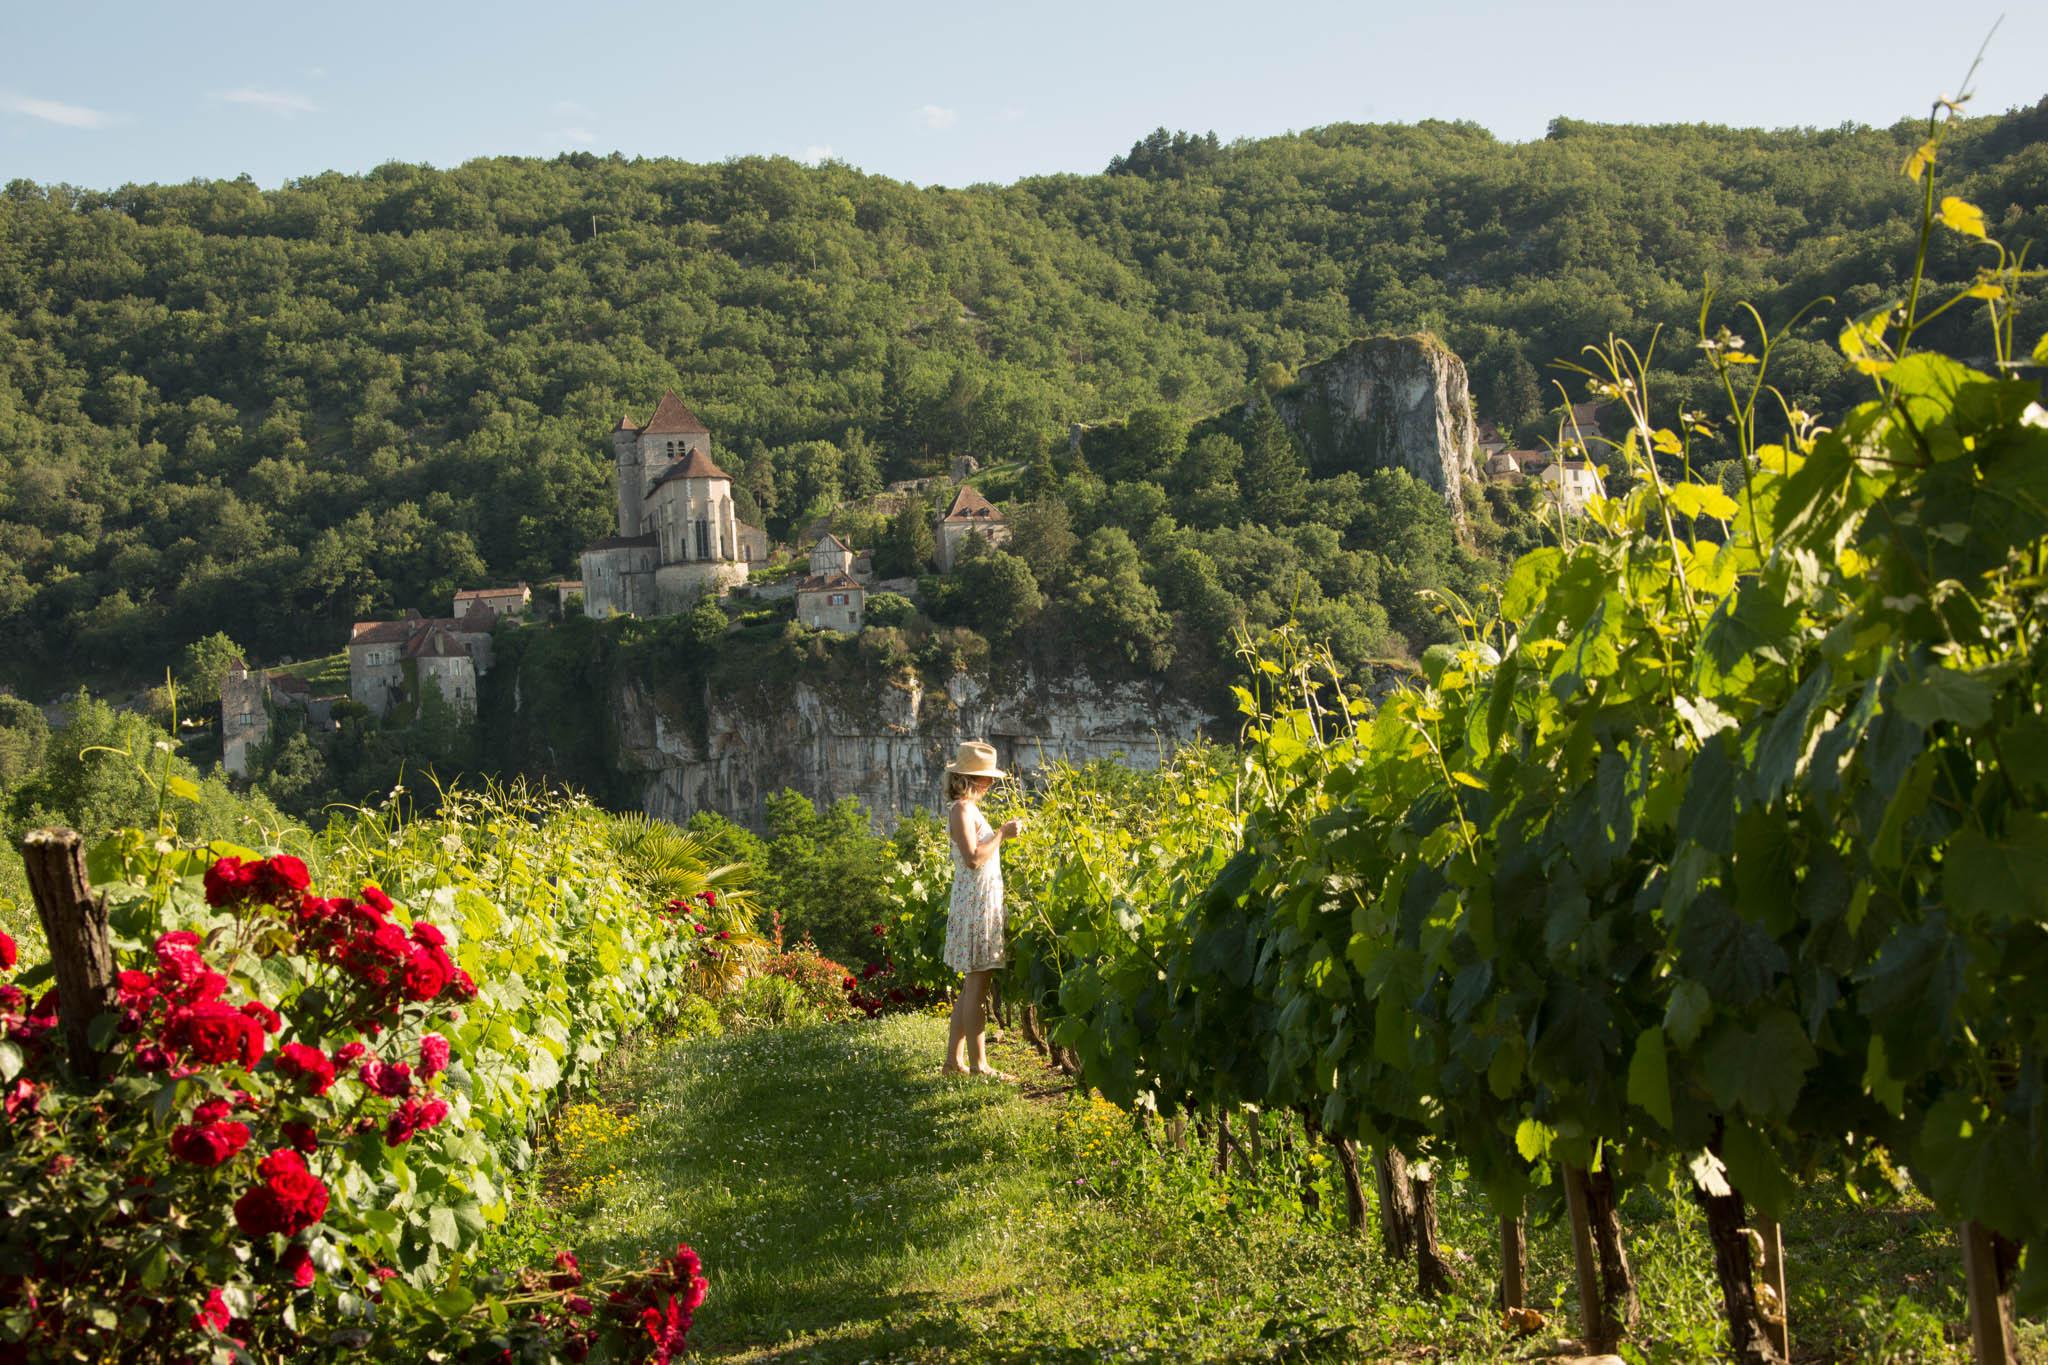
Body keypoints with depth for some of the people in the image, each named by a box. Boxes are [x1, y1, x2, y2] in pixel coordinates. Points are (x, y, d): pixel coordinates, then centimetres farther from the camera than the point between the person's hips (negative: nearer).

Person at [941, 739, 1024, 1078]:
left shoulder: (968, 808, 16)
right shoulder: (962, 809, -14)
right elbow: (973, 858, -22)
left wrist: (1002, 834, 15)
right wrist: (1002, 834, -16)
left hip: (982, 905, 11)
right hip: (976, 906, -11)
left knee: (972, 987, 14)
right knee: (976, 986, -7)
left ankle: (954, 1059, 19)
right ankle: (978, 1064, -4)